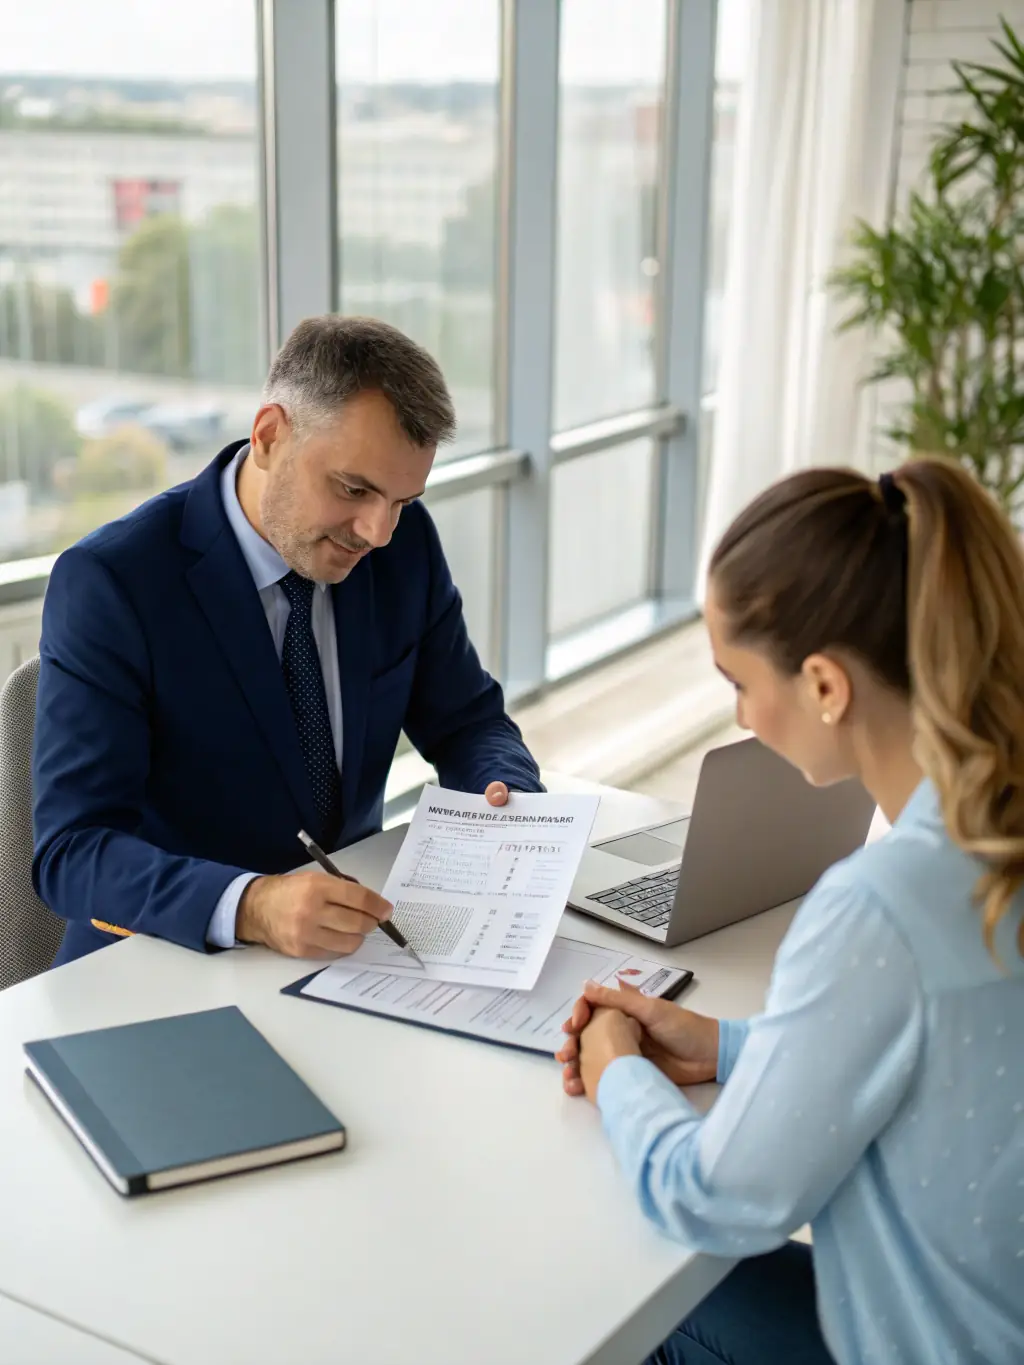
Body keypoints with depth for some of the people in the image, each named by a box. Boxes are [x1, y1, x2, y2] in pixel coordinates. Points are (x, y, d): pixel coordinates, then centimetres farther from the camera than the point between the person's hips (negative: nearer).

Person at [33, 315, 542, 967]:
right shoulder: (108, 582, -17)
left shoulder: (406, 542, -3)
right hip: (171, 955, -2)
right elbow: (72, 850, -21)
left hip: (352, 933, 3)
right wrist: (250, 907, -38)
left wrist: (508, 803, -15)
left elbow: (467, 723, 8)